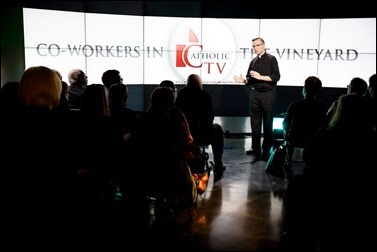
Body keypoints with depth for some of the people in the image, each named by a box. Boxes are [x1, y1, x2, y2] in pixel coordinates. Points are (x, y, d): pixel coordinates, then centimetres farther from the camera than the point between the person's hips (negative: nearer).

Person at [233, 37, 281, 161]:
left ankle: (266, 150, 8)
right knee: (255, 122, 6)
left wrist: (260, 77, -19)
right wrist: (243, 80, -7)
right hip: (255, 93, 5)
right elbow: (250, 80, 14)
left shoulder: (271, 59, -1)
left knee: (268, 123, 1)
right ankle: (255, 148, 14)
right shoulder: (253, 61, 14)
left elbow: (276, 76, -11)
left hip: (268, 93, -5)